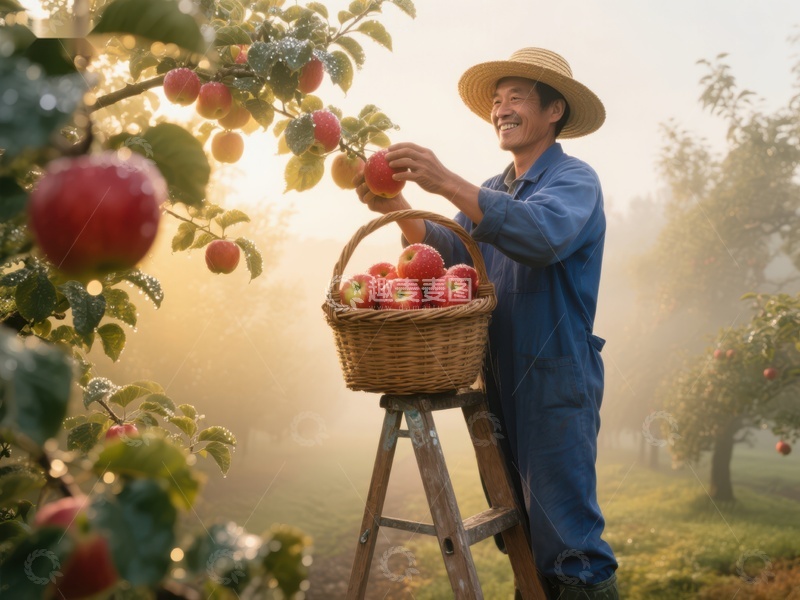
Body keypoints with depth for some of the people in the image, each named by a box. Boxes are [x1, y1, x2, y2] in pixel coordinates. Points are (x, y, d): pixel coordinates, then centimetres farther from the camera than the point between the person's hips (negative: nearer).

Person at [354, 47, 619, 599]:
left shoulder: (574, 179, -8)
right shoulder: (493, 191, 16)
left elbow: (543, 234, -29)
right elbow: (452, 254, 5)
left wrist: (448, 183, -34)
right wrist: (397, 209, -11)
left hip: (556, 382, -7)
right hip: (501, 379, 8)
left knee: (566, 530, -2)